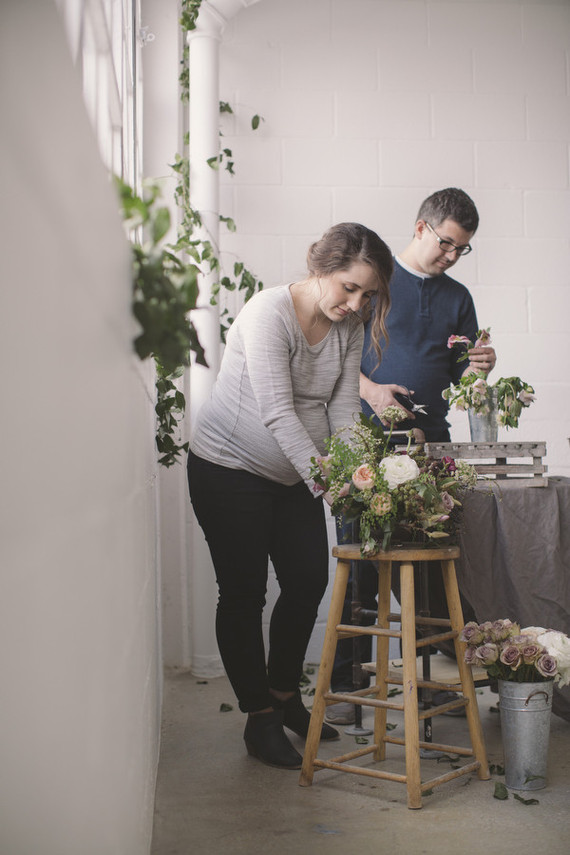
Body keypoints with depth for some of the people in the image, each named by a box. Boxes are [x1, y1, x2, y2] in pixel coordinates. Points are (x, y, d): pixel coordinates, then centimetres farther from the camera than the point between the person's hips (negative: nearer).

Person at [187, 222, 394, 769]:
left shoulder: (349, 325, -4)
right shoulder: (269, 312, -25)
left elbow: (343, 406, -5)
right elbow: (277, 412, -31)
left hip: (293, 473, 7)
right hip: (228, 466, -7)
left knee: (309, 581, 8)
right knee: (244, 593, 0)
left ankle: (285, 696, 29)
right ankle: (260, 718, 13)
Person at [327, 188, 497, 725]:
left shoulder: (457, 298, 17)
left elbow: (458, 380, 15)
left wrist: (477, 369, -7)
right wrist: (370, 389, -12)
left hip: (430, 444, 3)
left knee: (435, 563, 2)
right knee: (360, 565, -2)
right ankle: (346, 686, 5)